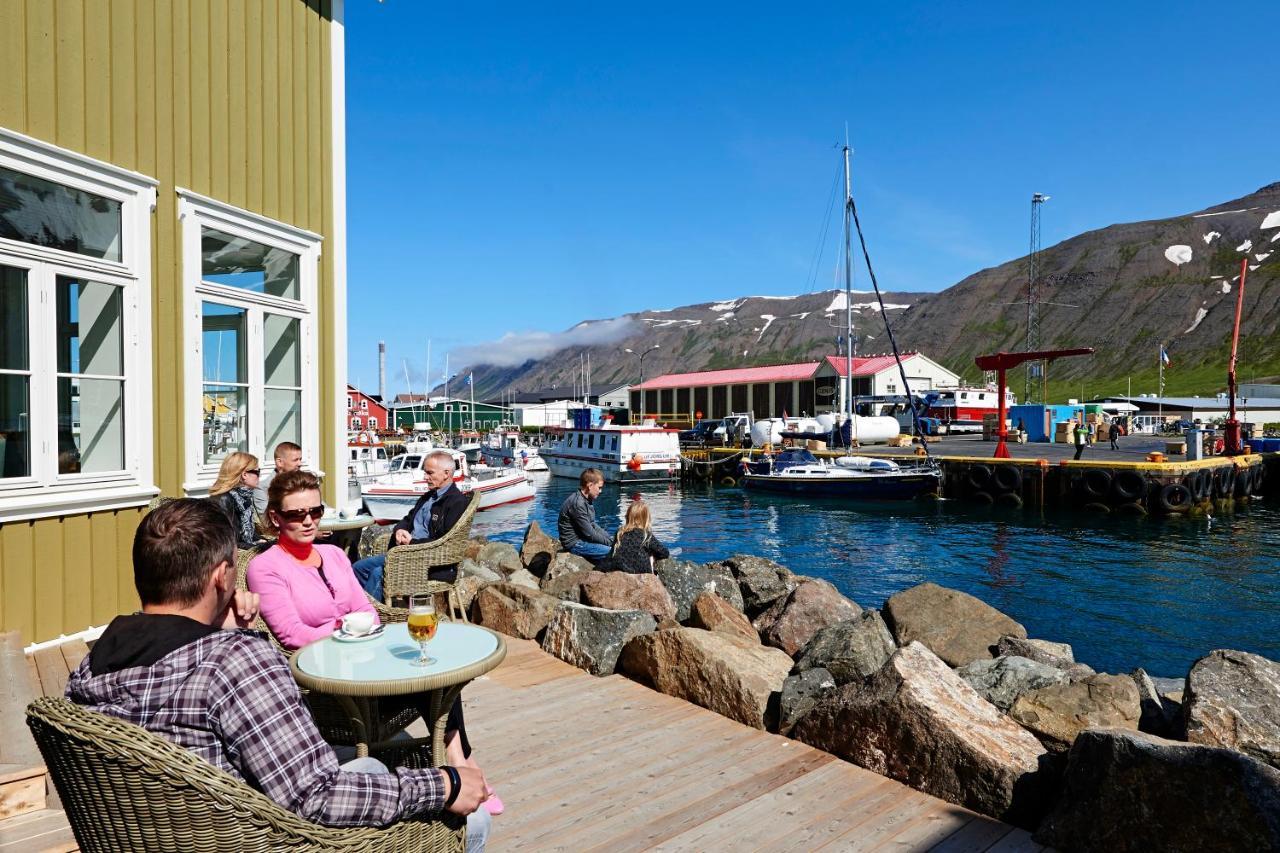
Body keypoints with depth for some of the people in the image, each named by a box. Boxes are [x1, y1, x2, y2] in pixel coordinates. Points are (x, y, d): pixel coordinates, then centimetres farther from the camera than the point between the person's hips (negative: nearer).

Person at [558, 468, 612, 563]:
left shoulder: (586, 500, 9)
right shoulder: (577, 503, -23)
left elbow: (592, 525, 14)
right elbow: (589, 534, -21)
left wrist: (610, 538, 3)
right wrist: (610, 542, -11)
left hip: (582, 538, 10)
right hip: (574, 544, -10)